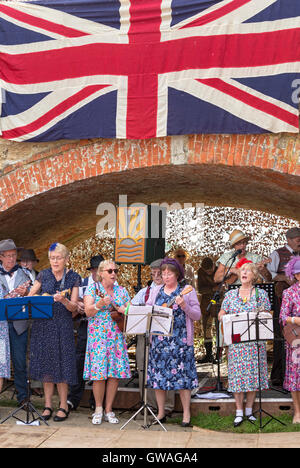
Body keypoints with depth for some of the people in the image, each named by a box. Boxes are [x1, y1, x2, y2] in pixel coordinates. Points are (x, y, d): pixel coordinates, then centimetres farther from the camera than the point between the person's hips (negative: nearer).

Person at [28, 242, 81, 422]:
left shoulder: (74, 277, 1)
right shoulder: (43, 275, 5)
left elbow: (74, 307, -3)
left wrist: (63, 300, -23)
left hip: (63, 325, -2)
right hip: (43, 325, 2)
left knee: (61, 364, -4)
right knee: (45, 364, 4)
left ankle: (63, 406, 6)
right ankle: (48, 405, 13)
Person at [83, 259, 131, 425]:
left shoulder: (122, 291, 13)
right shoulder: (92, 290, 2)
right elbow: (88, 312, -9)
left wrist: (126, 311, -8)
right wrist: (100, 304, -26)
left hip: (117, 336, 3)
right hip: (98, 335, -3)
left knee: (115, 373, 0)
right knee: (99, 372, -7)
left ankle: (108, 410, 10)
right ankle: (98, 409, 9)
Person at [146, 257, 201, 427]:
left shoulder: (187, 291, 3)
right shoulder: (156, 291, 14)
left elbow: (197, 315, -2)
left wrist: (184, 306, -19)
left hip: (180, 340, -4)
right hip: (159, 339, 4)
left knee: (182, 374, -5)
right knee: (158, 374, 4)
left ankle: (187, 414, 3)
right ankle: (161, 413, 16)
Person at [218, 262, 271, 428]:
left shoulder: (261, 294, 6)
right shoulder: (230, 294, 10)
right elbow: (221, 315, 13)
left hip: (255, 341, 0)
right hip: (236, 340, 0)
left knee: (254, 373, 1)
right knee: (237, 374, -2)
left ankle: (249, 410, 13)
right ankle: (239, 412, 4)